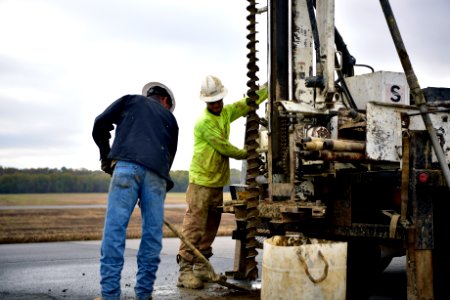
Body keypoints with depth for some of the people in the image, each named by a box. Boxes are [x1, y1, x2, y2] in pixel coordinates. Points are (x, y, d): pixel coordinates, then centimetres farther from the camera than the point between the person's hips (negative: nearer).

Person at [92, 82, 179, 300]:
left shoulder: (130, 100, 25)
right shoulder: (170, 118, 30)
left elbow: (101, 123, 14)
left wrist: (105, 157, 26)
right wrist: (164, 183, 32)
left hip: (127, 166, -2)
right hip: (157, 174, 3)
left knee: (114, 229, -5)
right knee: (152, 235, 8)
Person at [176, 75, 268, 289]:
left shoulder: (226, 112, 10)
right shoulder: (204, 121, -14)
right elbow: (223, 147, -13)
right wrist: (245, 154, 1)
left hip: (218, 181, 8)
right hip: (201, 181, -8)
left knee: (211, 226, 10)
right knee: (194, 226, -10)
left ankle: (201, 267, 17)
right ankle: (185, 271, -10)